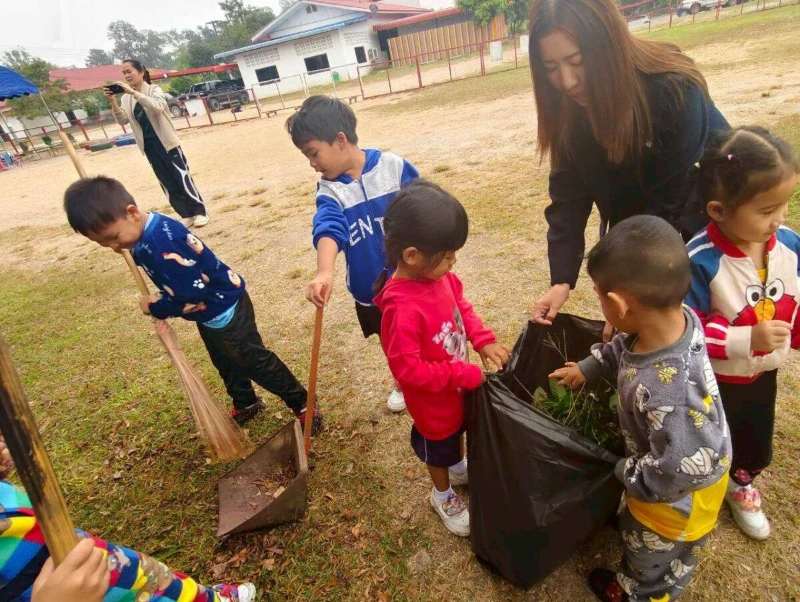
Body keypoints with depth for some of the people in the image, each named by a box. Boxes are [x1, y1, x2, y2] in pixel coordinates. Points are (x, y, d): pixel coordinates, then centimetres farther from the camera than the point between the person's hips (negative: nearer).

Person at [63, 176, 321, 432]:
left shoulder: (163, 245, -33)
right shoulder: (150, 230, -3)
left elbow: (190, 295, -29)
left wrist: (155, 308, -14)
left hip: (224, 310, -10)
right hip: (211, 311, 10)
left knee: (255, 362, 3)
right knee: (225, 363, 24)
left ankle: (302, 404, 19)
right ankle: (246, 403, 46)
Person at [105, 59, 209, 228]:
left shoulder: (154, 89, -5)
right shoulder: (126, 98, 9)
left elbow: (157, 106, -25)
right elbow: (123, 121, 0)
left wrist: (133, 92, -29)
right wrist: (113, 101, -13)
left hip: (166, 142, -5)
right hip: (149, 145, 5)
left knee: (182, 178, -4)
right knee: (167, 182, 5)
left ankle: (200, 212, 5)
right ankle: (187, 215, 12)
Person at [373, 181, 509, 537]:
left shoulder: (439, 274, -16)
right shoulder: (402, 308, -39)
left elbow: (462, 306, 2)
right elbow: (407, 369, -33)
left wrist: (483, 340, -12)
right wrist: (466, 375, -27)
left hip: (460, 382, 7)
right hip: (433, 399, -7)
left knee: (459, 429, 33)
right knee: (439, 443, 22)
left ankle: (459, 467, 64)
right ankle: (443, 495, 52)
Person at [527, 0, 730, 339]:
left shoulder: (675, 90, -30)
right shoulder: (569, 105, -17)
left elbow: (674, 202, -28)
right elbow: (568, 194, -17)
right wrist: (562, 279, -26)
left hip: (699, 217, -3)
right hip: (634, 224, 4)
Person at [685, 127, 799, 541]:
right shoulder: (699, 261, -32)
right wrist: (746, 340, -33)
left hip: (764, 373, 6)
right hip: (712, 380, -5)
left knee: (756, 443, 28)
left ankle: (741, 484, 59)